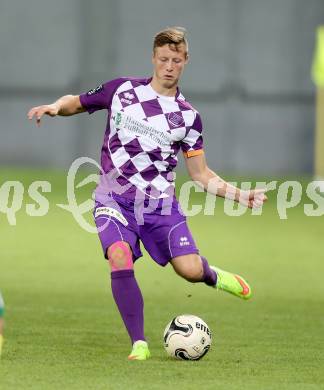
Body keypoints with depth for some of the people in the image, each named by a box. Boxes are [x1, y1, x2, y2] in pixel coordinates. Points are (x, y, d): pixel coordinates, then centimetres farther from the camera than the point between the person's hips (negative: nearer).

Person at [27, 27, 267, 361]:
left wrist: (240, 196, -4)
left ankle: (212, 276, 24)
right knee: (120, 260, -27)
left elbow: (201, 175, 8)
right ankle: (139, 343, -13)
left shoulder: (188, 116, 4)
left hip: (160, 204, 1)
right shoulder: (122, 90, 3)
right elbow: (76, 103, 15)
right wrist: (55, 107, -8)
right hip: (114, 200, -1)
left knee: (190, 269, -16)